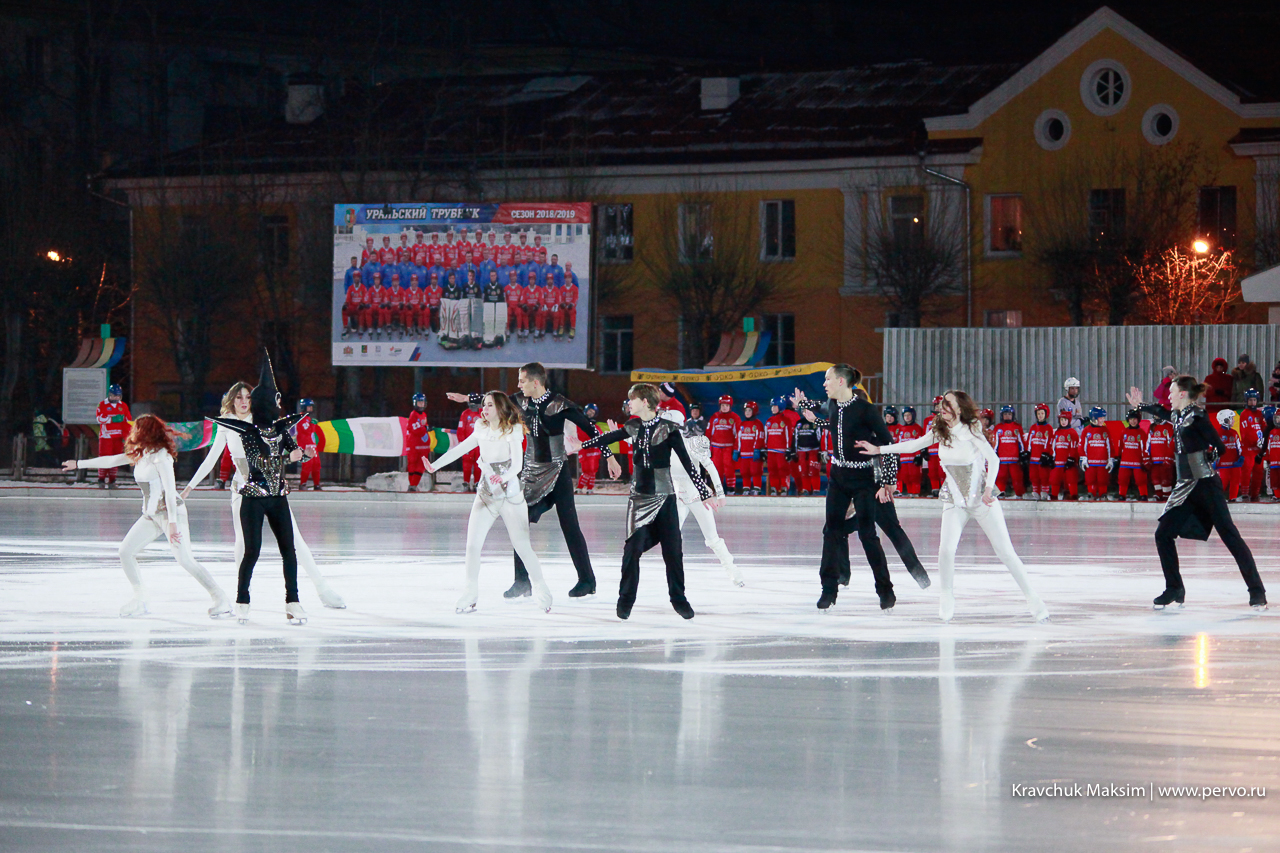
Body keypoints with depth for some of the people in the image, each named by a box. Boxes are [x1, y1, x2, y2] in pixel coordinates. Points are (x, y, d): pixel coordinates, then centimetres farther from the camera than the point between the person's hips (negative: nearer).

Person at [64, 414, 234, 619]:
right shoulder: (139, 454, 12)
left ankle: (221, 600, -13)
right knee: (126, 551, 2)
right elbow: (111, 460, 24)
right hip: (151, 515, 9)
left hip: (170, 512, -9)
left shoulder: (160, 456, -14)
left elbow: (170, 490, -19)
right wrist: (79, 464, 29)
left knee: (185, 559, -16)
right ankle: (139, 598, 11)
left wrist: (173, 523, -25)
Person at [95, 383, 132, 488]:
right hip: (105, 436, -3)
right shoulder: (102, 405, 1)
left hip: (118, 436, 3)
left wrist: (126, 435, 4)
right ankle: (101, 480, 3)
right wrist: (113, 419, -22)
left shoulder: (123, 406, 12)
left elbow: (128, 421, 12)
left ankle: (112, 480, 8)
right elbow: (100, 419, -12)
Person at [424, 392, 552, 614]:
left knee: (522, 546, -2)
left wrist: (504, 477, -39)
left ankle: (540, 589, 18)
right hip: (486, 495, 4)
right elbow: (461, 448, 10)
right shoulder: (482, 431, 3)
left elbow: (517, 464, -20)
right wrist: (435, 465, 2)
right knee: (472, 544, -6)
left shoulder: (512, 432, -11)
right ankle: (470, 594, 5)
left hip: (511, 495, -4)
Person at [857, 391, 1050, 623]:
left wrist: (988, 488, -30)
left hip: (981, 498, -3)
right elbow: (914, 445, 11)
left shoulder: (971, 431, -13)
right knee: (946, 548, -18)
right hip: (954, 499, 3)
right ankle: (947, 598, 4)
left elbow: (993, 459, -17)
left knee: (1005, 550, -5)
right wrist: (879, 450, 8)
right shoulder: (940, 431, 0)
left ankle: (1032, 599, 4)